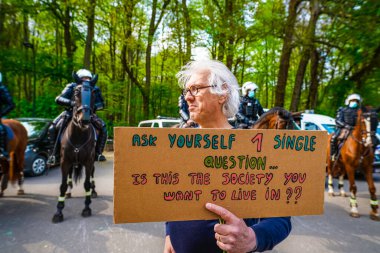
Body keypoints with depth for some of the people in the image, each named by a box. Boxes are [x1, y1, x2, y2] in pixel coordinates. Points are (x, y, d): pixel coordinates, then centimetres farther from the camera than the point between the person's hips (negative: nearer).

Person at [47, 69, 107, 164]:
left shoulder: (95, 89, -13)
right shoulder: (72, 87, -18)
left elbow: (101, 103, -7)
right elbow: (58, 99, -26)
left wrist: (94, 107, -30)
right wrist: (71, 103, -45)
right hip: (70, 112, -1)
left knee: (103, 128, -17)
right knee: (53, 128, -19)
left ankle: (98, 153, -3)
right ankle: (54, 153, -1)